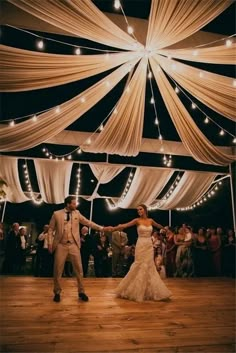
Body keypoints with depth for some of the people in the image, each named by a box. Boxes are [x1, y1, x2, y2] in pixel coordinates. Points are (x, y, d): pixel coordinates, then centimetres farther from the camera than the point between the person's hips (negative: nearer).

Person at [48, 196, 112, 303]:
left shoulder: (77, 213, 4)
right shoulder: (57, 214, -2)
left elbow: (88, 222, 4)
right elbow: (51, 229, 4)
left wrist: (102, 228, -2)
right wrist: (50, 242, -4)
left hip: (74, 245, 2)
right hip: (61, 245, -2)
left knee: (79, 269, 4)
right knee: (58, 270, 6)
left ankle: (81, 292, 19)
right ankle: (57, 292, 25)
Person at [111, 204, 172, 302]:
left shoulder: (150, 220, 6)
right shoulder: (137, 220, -6)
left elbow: (158, 226, 26)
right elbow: (125, 225, -16)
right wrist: (114, 228, -29)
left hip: (149, 246, 4)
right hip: (141, 245, -4)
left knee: (149, 267, 8)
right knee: (141, 267, -2)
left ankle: (148, 290, 21)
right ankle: (137, 290, 13)